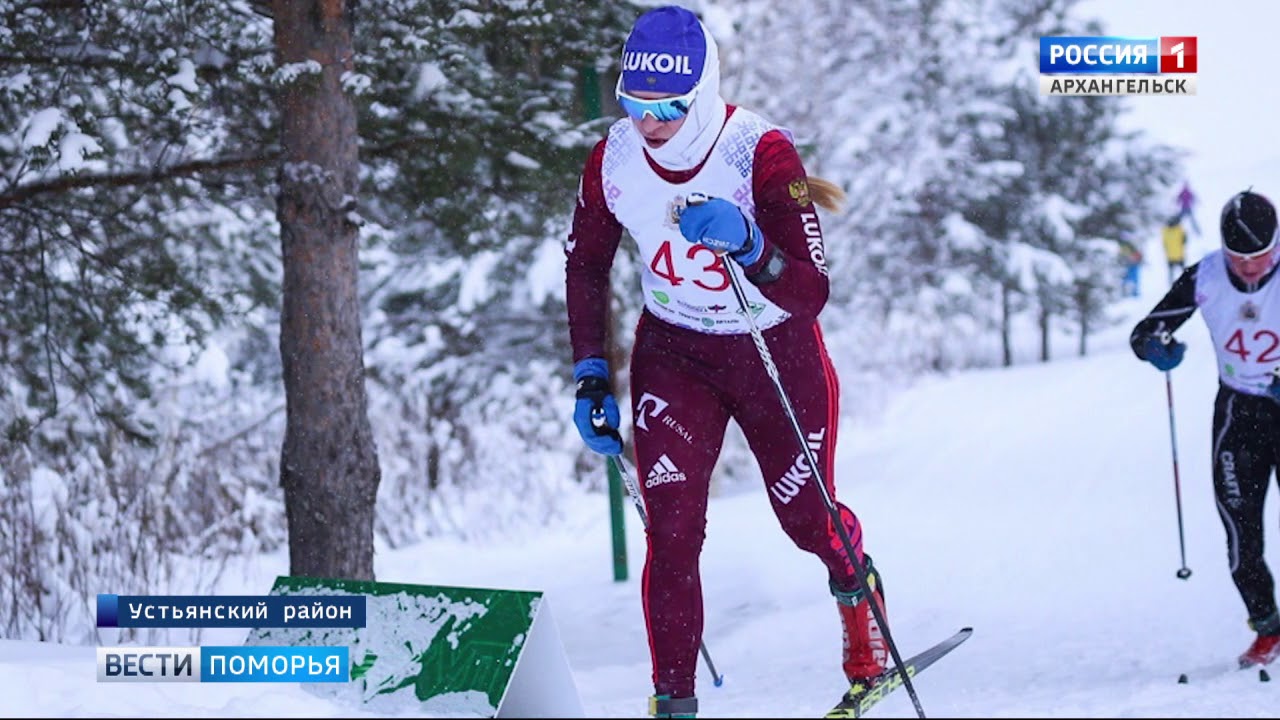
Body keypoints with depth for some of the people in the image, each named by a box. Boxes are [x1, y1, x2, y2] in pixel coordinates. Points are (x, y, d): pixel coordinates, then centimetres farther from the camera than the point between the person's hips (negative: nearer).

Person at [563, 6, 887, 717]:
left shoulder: (762, 153, -27)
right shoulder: (613, 159, -16)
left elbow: (811, 293, -30)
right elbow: (585, 266, 3)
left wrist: (747, 245, -47)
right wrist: (590, 375, -2)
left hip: (776, 354, -2)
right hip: (673, 352, 2)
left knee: (807, 517, 14)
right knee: (671, 528, -13)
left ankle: (861, 602, 47)